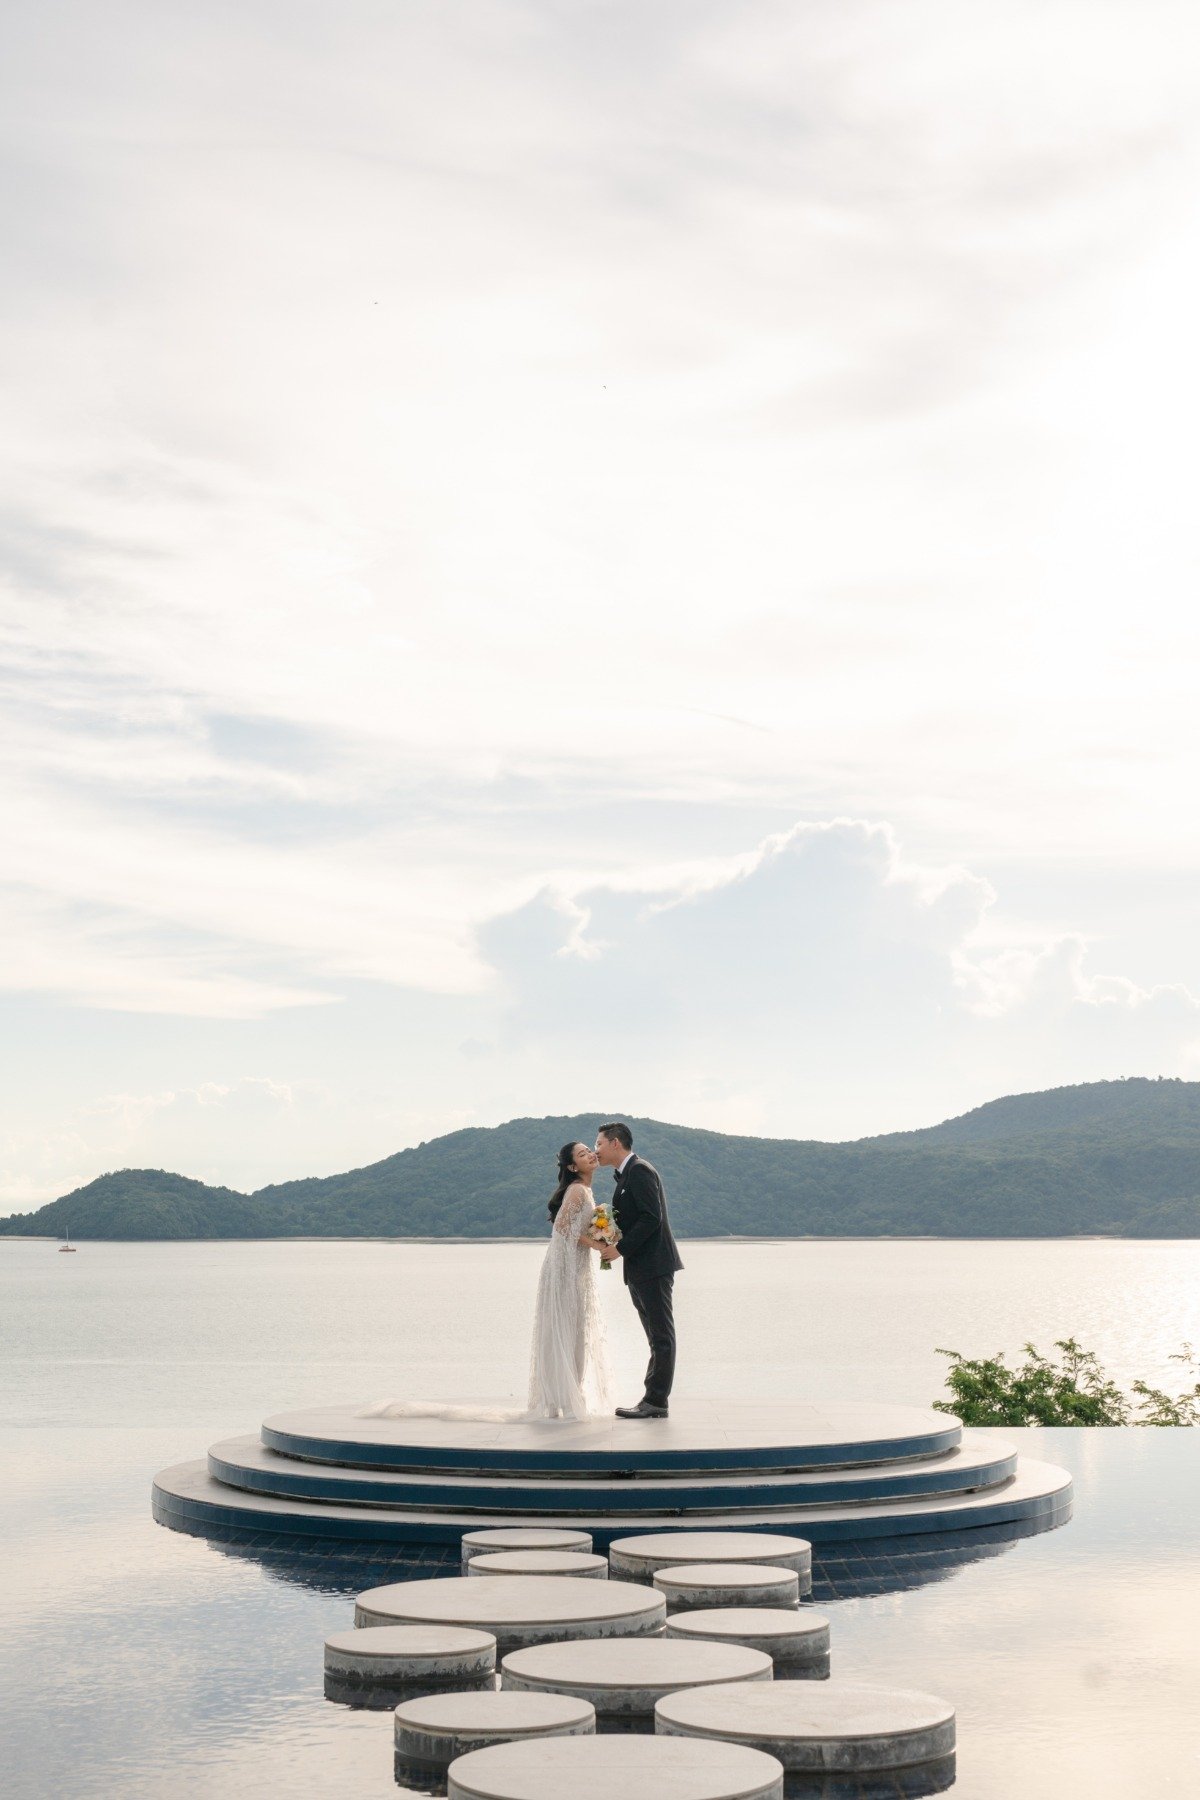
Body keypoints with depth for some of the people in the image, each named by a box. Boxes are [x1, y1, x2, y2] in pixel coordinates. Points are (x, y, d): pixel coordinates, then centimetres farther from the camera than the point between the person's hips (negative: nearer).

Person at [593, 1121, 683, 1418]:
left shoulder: (639, 1170, -12)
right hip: (640, 1269, 10)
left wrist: (620, 1248, -17)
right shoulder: (626, 1174, 19)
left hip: (652, 1266, -10)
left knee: (661, 1335, -6)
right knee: (658, 1337, 11)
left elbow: (651, 1218, -20)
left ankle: (656, 1401, -6)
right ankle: (654, 1400, 14)